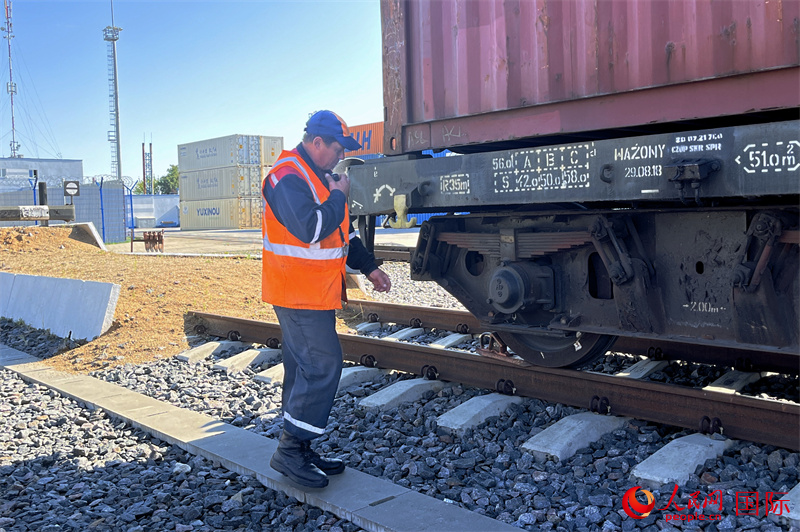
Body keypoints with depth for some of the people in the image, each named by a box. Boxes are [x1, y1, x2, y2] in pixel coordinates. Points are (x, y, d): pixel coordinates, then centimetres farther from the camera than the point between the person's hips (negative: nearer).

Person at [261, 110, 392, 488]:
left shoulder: (320, 176, 18)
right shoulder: (289, 177, -16)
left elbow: (342, 231, 25)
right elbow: (311, 229, -29)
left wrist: (368, 267, 21)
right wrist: (339, 195, -15)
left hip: (317, 292, 10)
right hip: (298, 293, -10)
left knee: (305, 371, 12)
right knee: (322, 365, -12)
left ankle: (300, 450, 21)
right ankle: (289, 450, -3)